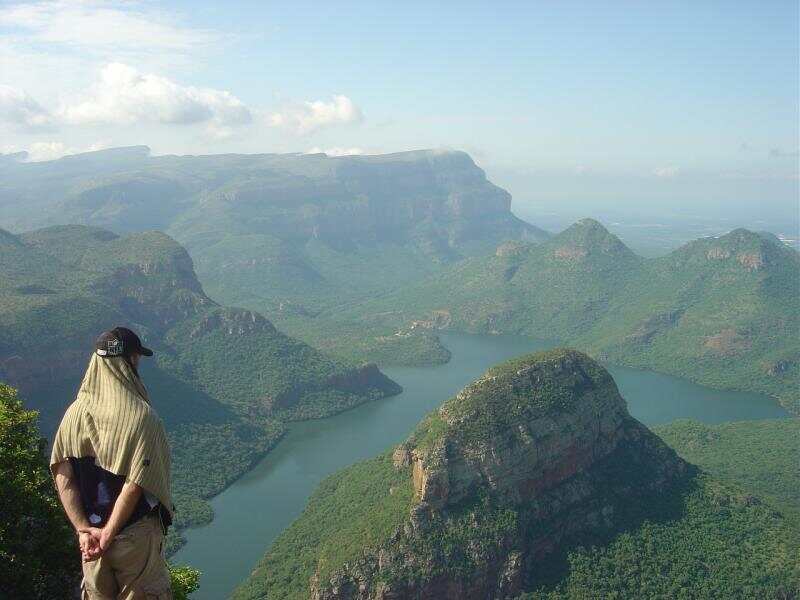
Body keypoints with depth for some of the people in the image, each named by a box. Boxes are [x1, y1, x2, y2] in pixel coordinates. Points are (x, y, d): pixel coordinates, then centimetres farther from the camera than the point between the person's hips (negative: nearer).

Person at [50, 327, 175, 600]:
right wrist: (109, 535, -15)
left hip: (90, 532, 5)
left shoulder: (75, 412, -3)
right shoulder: (142, 417, -19)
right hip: (136, 535, -5)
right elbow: (134, 485, -22)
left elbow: (63, 480, -7)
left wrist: (84, 530, -9)